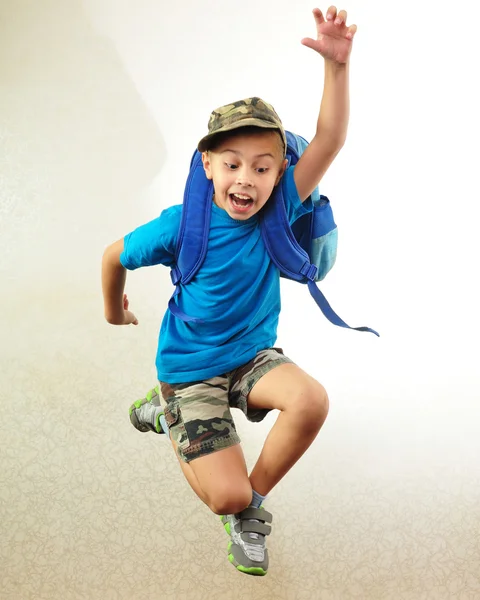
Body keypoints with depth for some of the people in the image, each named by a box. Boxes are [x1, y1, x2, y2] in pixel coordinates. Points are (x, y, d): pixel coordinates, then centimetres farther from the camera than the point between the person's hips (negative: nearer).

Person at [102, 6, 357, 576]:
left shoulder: (278, 211, -11)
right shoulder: (183, 224, -19)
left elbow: (328, 140, -22)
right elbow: (114, 256, -1)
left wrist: (336, 63, -34)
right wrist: (114, 310, 15)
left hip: (253, 355, 4)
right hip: (190, 366, -3)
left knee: (311, 399, -30)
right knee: (227, 497, -14)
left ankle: (254, 503, -1)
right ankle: (169, 414, 20)